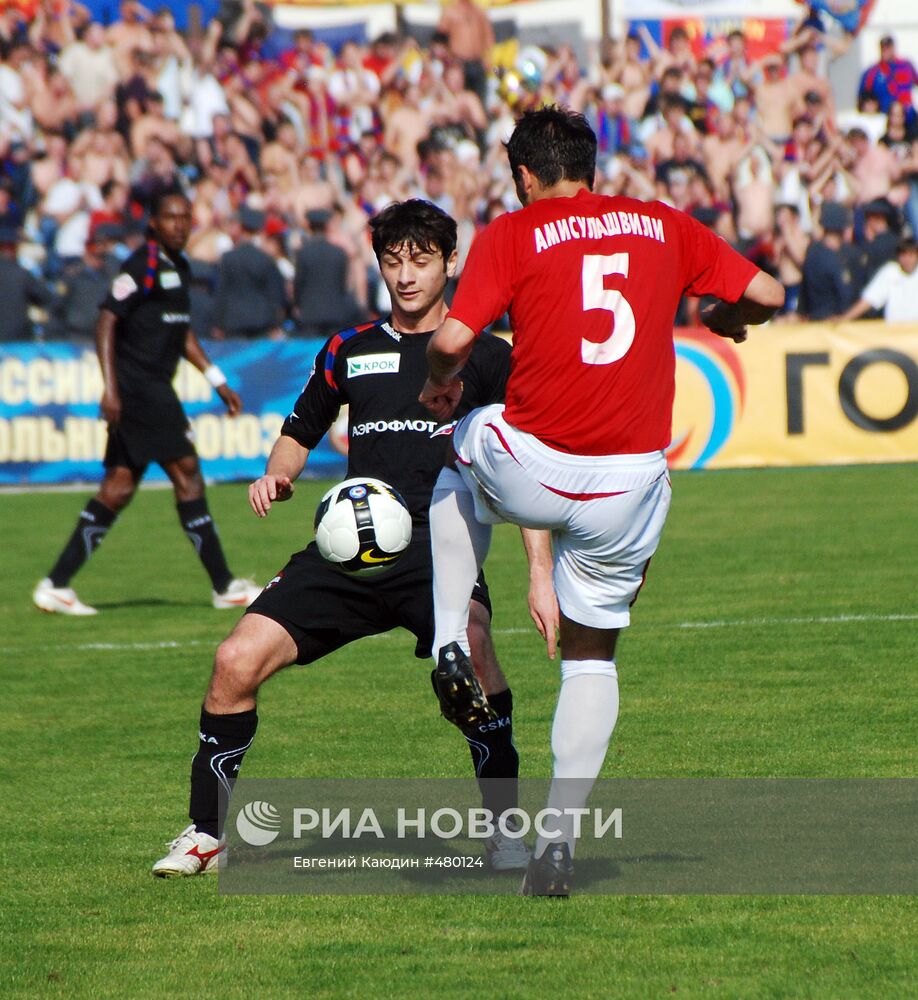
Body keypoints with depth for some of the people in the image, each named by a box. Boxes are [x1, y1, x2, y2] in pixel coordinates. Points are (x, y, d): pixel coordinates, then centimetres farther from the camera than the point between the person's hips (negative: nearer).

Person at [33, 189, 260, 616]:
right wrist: (110, 386, -23)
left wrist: (217, 380, 25)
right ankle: (224, 586, -3)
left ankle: (55, 585, 6)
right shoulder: (143, 265, -12)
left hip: (154, 389, 10)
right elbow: (106, 319, -16)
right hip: (137, 386, -10)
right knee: (186, 472, -8)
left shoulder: (177, 267, 17)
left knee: (119, 486, 6)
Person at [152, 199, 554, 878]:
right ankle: (204, 836, 6)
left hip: (440, 543, -4)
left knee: (469, 642, -36)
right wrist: (277, 475, 6)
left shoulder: (486, 357, 8)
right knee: (237, 662, -12)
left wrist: (541, 570, -2)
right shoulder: (349, 352, 17)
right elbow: (300, 432, 30)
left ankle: (507, 828, -22)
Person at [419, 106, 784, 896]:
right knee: (593, 656, 18)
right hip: (629, 485, 2)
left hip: (532, 470, -2)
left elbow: (452, 339, -12)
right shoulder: (665, 227, 8)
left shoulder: (510, 236, -1)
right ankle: (560, 835, 8)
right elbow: (766, 293, 8)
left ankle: (452, 642, 23)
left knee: (461, 458, 35)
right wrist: (723, 319, 29)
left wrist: (441, 382, 9)